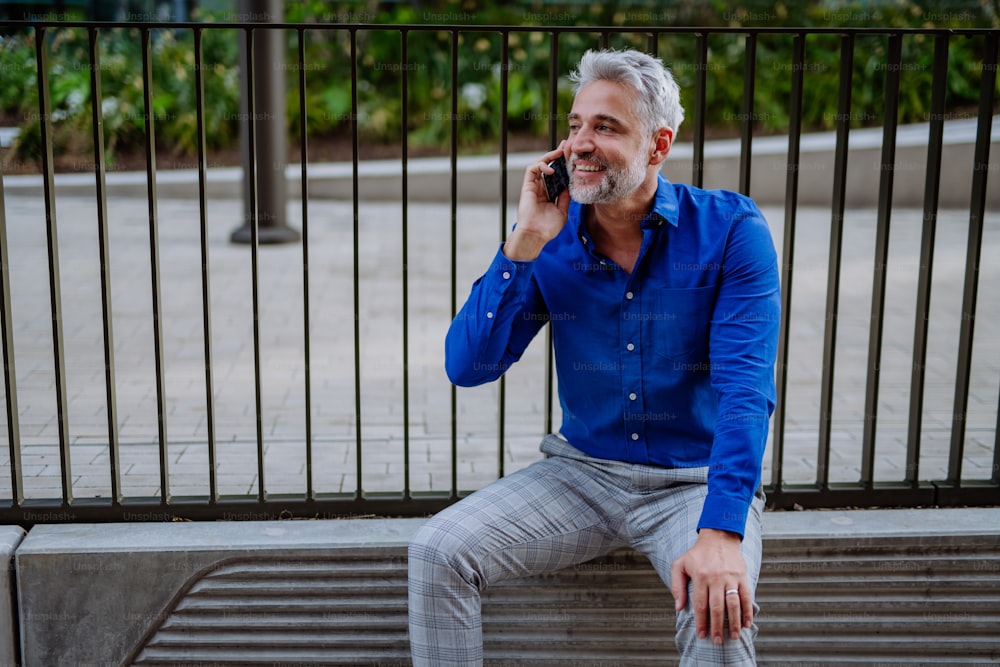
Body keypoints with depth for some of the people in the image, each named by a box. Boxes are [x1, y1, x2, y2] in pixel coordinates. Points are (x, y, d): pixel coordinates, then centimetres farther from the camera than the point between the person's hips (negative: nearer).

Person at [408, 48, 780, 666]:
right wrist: (526, 243, -19)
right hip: (582, 471, 3)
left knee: (720, 614, -32)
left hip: (695, 481, -3)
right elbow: (468, 366, -10)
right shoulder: (553, 236, -3)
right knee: (436, 552, -13)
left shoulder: (730, 230, -12)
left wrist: (720, 533, -33)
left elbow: (745, 387, -21)